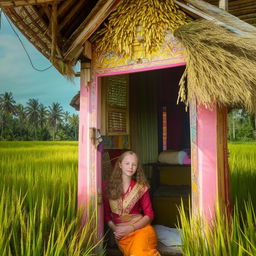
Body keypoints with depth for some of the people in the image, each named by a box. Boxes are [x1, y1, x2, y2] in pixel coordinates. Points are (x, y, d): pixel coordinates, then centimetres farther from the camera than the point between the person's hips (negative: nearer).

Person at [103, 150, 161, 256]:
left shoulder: (141, 187, 6)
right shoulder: (107, 186, 6)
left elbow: (149, 215, 5)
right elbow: (106, 214, 12)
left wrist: (131, 228, -8)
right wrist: (115, 229, -5)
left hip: (140, 227, 0)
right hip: (121, 232, 0)